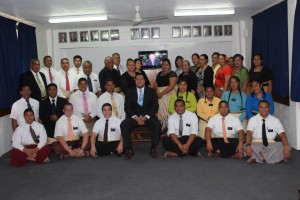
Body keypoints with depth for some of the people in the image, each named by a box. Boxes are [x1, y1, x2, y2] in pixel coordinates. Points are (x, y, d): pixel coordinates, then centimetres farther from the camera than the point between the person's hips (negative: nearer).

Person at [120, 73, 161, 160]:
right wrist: (136, 118, -15)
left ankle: (153, 148, -17)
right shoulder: (130, 92, 11)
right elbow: (127, 108, 3)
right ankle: (129, 149, -23)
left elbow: (155, 107, 1)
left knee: (157, 125, -31)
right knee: (123, 124, -29)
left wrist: (145, 117, -14)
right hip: (134, 117, 1)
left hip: (148, 117, 0)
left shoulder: (151, 91, 10)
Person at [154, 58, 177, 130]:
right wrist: (156, 93, -4)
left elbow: (171, 86, -12)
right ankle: (161, 128, 6)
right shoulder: (159, 74, 18)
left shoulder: (172, 74, -2)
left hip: (168, 94, -6)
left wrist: (162, 93, -15)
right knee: (160, 111, 1)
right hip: (159, 96, 6)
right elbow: (155, 84, 15)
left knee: (167, 111, -10)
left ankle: (167, 128, -4)